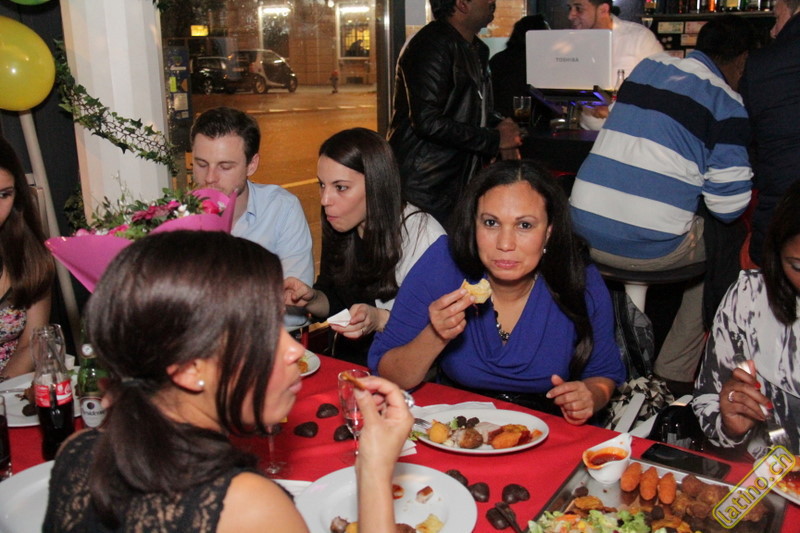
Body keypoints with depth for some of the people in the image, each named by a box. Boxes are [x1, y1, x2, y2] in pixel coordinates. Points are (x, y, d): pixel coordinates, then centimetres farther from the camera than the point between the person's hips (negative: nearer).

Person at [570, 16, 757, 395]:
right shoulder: (726, 103, -2)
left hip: (586, 235, 6)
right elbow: (728, 205, -3)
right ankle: (675, 372, 23)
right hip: (652, 248, -6)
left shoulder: (648, 67, 14)